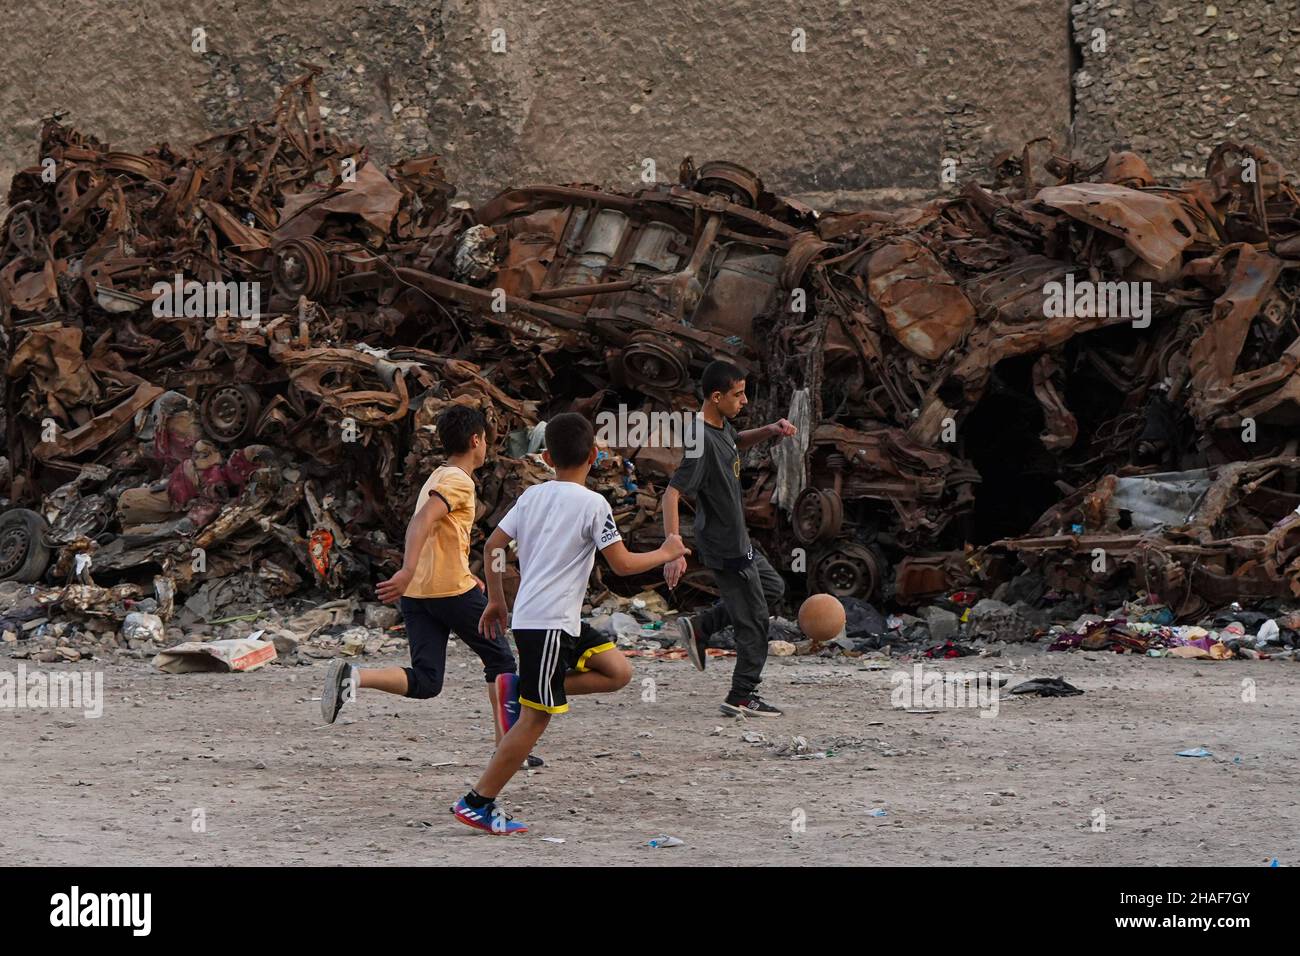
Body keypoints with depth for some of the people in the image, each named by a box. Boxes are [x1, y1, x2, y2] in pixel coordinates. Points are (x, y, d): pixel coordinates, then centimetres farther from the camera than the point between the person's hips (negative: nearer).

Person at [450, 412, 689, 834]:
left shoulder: (533, 496, 10)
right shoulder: (593, 504, -10)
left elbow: (492, 546, 12)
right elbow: (623, 564, -10)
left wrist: (496, 600, 22)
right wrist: (666, 553, 6)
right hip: (548, 624, -8)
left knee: (618, 672, 12)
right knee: (536, 719, -4)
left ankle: (523, 687, 8)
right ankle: (477, 803, -2)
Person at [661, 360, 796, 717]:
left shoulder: (721, 426, 1)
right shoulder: (703, 443, -28)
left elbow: (737, 441, 26)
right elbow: (671, 494, -34)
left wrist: (769, 430, 6)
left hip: (738, 540, 10)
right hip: (725, 548, -10)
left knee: (772, 588, 26)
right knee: (754, 620, 1)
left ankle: (699, 627, 21)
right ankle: (742, 697, 12)